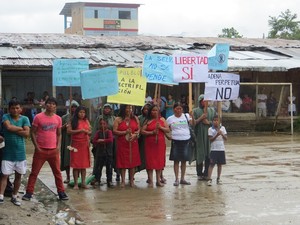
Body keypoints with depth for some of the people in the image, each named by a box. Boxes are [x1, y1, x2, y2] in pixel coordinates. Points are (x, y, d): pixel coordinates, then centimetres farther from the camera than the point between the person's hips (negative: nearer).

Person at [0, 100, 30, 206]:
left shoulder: (25, 119, 1)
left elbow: (27, 133, -11)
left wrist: (13, 130, -13)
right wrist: (21, 129, -11)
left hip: (20, 152, 2)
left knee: (18, 175, 10)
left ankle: (14, 197, 21)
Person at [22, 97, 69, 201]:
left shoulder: (58, 119, 6)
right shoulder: (38, 117, -5)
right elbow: (33, 133, -2)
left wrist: (58, 146, 0)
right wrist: (36, 147, -10)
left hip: (54, 150, 3)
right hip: (40, 150, -3)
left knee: (57, 172, 7)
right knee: (34, 172, 2)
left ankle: (61, 192, 15)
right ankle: (29, 192, 7)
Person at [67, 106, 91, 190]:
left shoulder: (86, 121, 12)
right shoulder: (72, 121, -1)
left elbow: (90, 131, 16)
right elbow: (68, 131, -11)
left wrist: (87, 132, -7)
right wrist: (79, 130, -15)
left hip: (85, 144, 4)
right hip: (76, 144, -4)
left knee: (84, 164, 5)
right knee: (76, 165, -3)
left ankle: (83, 183, 11)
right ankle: (76, 183, 1)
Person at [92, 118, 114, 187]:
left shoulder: (109, 132, -3)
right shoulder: (98, 132, 4)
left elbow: (110, 139, -18)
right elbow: (94, 141, 1)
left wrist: (102, 140, -19)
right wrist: (98, 142, -16)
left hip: (108, 153, -1)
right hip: (100, 152, 1)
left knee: (109, 167, 3)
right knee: (98, 167, 5)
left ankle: (109, 181, 11)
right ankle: (97, 180, 14)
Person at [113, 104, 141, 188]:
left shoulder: (135, 118, 9)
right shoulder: (118, 119, 0)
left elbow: (138, 129, 9)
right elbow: (114, 131, -6)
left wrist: (135, 134, -11)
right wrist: (125, 132, -16)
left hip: (133, 143, 2)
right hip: (122, 143, -2)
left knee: (133, 161, 3)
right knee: (123, 162, 0)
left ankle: (132, 180, 13)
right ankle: (123, 181, 7)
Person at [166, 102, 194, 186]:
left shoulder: (186, 116, 2)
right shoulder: (170, 119, 3)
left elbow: (193, 123, -11)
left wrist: (192, 117, -26)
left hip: (186, 140, 1)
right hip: (175, 141, -1)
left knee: (184, 160, 8)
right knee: (176, 160, 2)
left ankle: (182, 178, 18)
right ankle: (176, 179, 8)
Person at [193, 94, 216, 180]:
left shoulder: (212, 110, 12)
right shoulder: (195, 111, 6)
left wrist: (209, 122, -6)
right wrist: (200, 118, -12)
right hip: (199, 135, -1)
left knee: (209, 154, -2)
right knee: (200, 153, -1)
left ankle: (206, 173, 5)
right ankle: (199, 174, 7)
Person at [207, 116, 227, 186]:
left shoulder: (222, 128, 6)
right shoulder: (210, 129, -2)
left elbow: (226, 138, 2)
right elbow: (211, 139, -7)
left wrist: (222, 134, -16)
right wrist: (216, 135, -20)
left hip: (221, 149, 3)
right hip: (214, 149, -3)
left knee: (220, 164, 9)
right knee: (212, 164, -7)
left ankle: (218, 178, 19)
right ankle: (209, 179, -10)